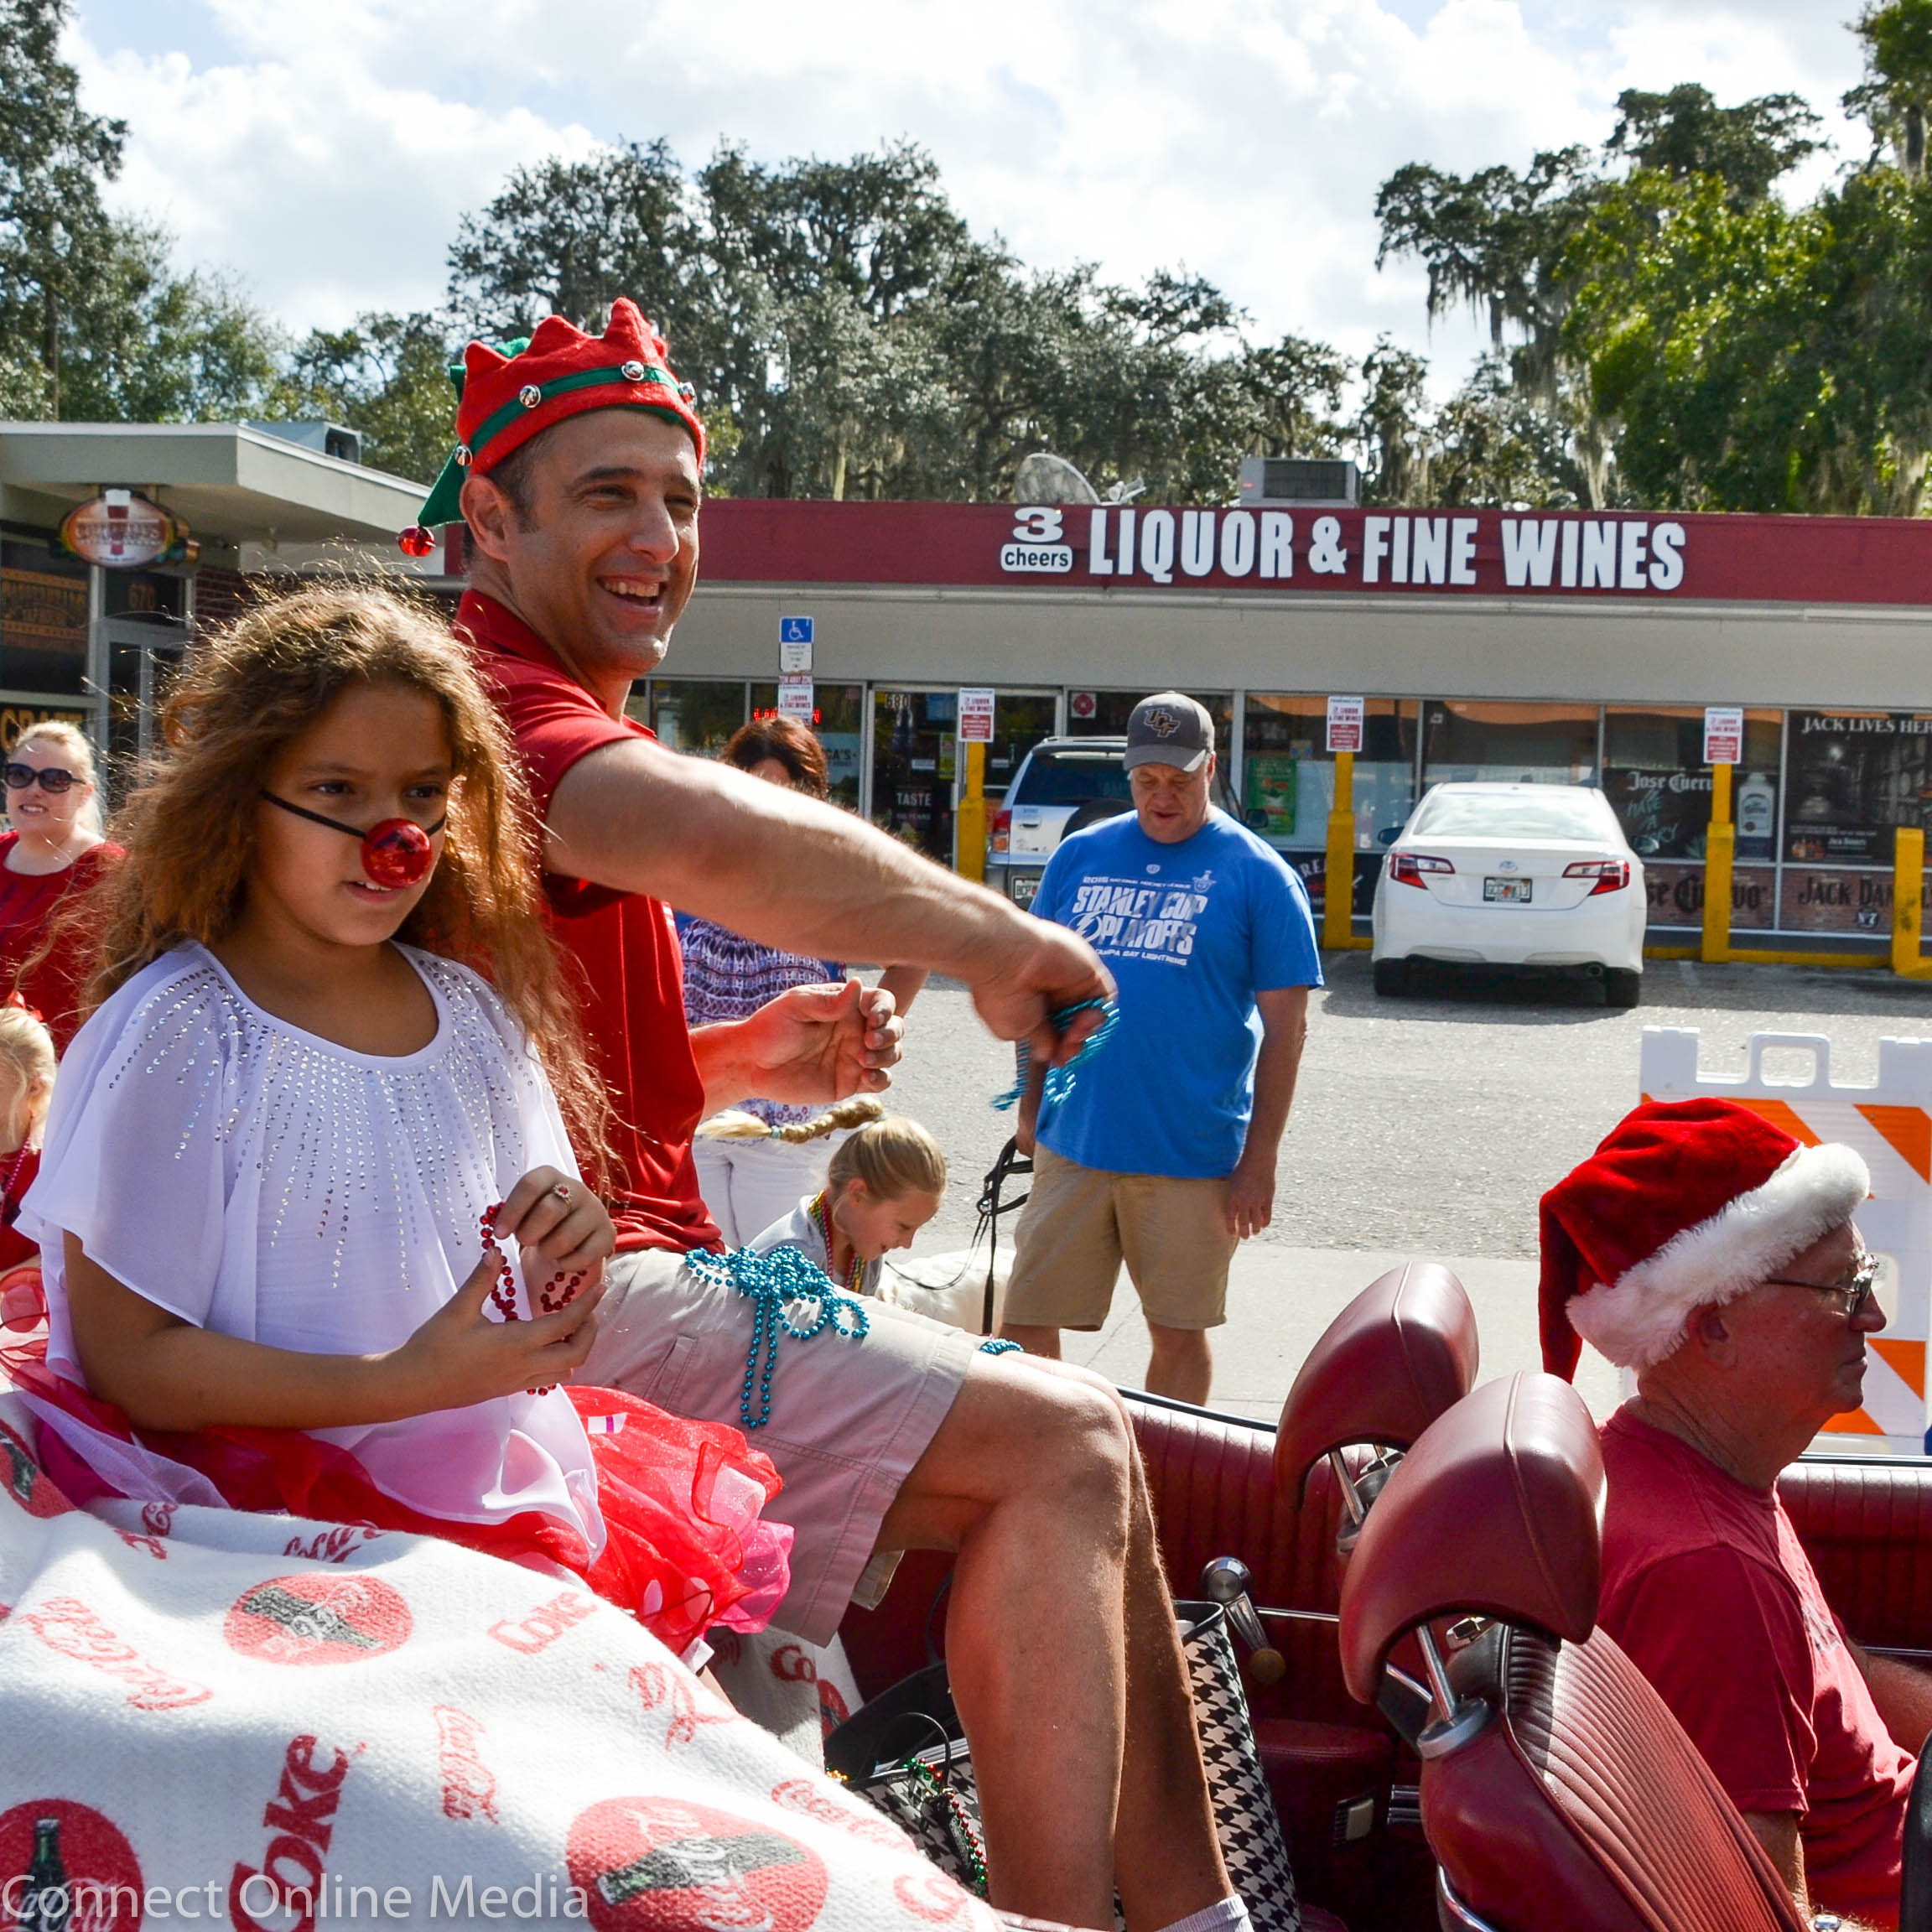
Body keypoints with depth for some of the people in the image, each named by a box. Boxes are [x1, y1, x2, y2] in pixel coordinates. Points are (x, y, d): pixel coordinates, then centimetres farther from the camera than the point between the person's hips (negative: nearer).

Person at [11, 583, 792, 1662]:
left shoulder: (473, 1008, 8)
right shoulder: (179, 1031, -11)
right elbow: (124, 1353, -14)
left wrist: (571, 1261, -8)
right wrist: (403, 1384, -22)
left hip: (491, 1484, 7)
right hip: (277, 1509, -6)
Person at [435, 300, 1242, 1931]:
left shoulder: (536, 709, 23)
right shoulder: (482, 697, -14)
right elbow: (726, 837, -36)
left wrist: (748, 1058, 9)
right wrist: (997, 943, -22)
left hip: (634, 1270, 11)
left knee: (1086, 1452, 8)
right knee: (1065, 1447, -16)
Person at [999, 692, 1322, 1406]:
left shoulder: (1258, 876, -3)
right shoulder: (1079, 856, 7)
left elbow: (1285, 1027, -4)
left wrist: (1259, 1161, -7)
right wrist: (1031, 1105, 11)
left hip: (1192, 1158, -3)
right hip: (1072, 1143, 3)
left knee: (1178, 1332, 9)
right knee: (1024, 1319, 3)